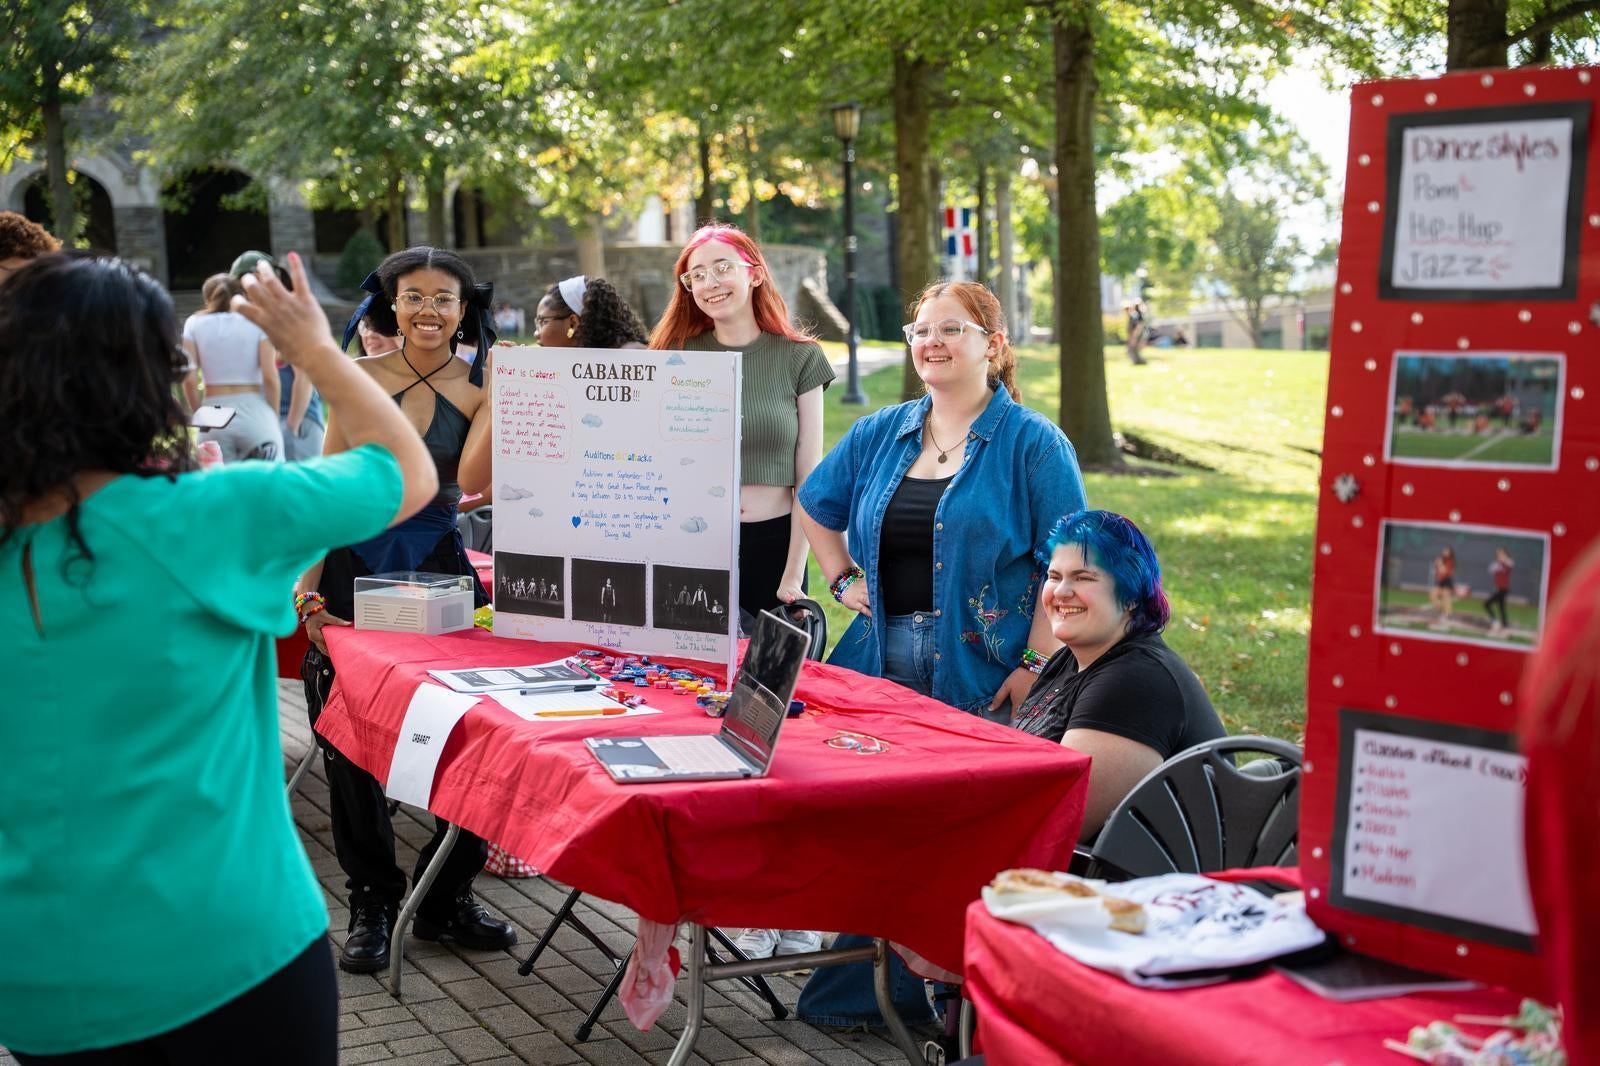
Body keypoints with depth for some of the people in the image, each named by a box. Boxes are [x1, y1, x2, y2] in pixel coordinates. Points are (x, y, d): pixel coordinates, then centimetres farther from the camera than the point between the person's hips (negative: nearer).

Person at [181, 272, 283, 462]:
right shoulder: (256, 320, 4)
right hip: (255, 412, -1)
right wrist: (274, 417, 8)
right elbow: (270, 377, -4)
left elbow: (189, 379, 0)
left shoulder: (195, 323, 8)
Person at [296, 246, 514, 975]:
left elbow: (471, 480, -15)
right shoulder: (360, 377, 3)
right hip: (355, 565, 0)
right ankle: (372, 902, 16)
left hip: (438, 568, 0)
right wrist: (309, 587, -7)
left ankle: (446, 898, 15)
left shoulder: (481, 384, 2)